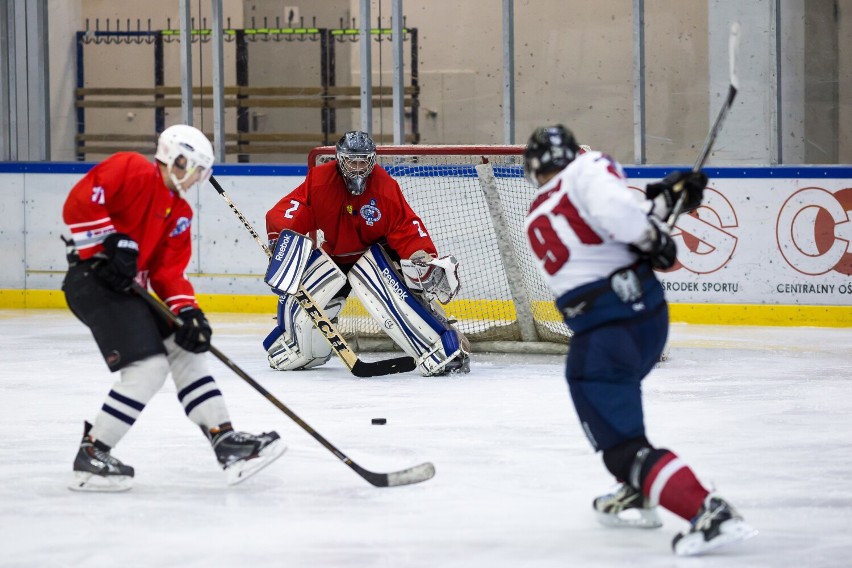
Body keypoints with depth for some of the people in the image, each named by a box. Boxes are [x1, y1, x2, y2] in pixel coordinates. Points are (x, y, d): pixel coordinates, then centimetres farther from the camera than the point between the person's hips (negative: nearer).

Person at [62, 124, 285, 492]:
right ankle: (91, 455, -8)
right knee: (148, 366, -16)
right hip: (93, 279, -10)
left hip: (127, 288, 10)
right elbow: (79, 203, -18)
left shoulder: (180, 214, 17)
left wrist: (188, 313, -7)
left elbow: (169, 270, 9)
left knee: (187, 349, 10)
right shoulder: (131, 170, -7)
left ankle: (226, 441, 13)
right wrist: (110, 244, -23)